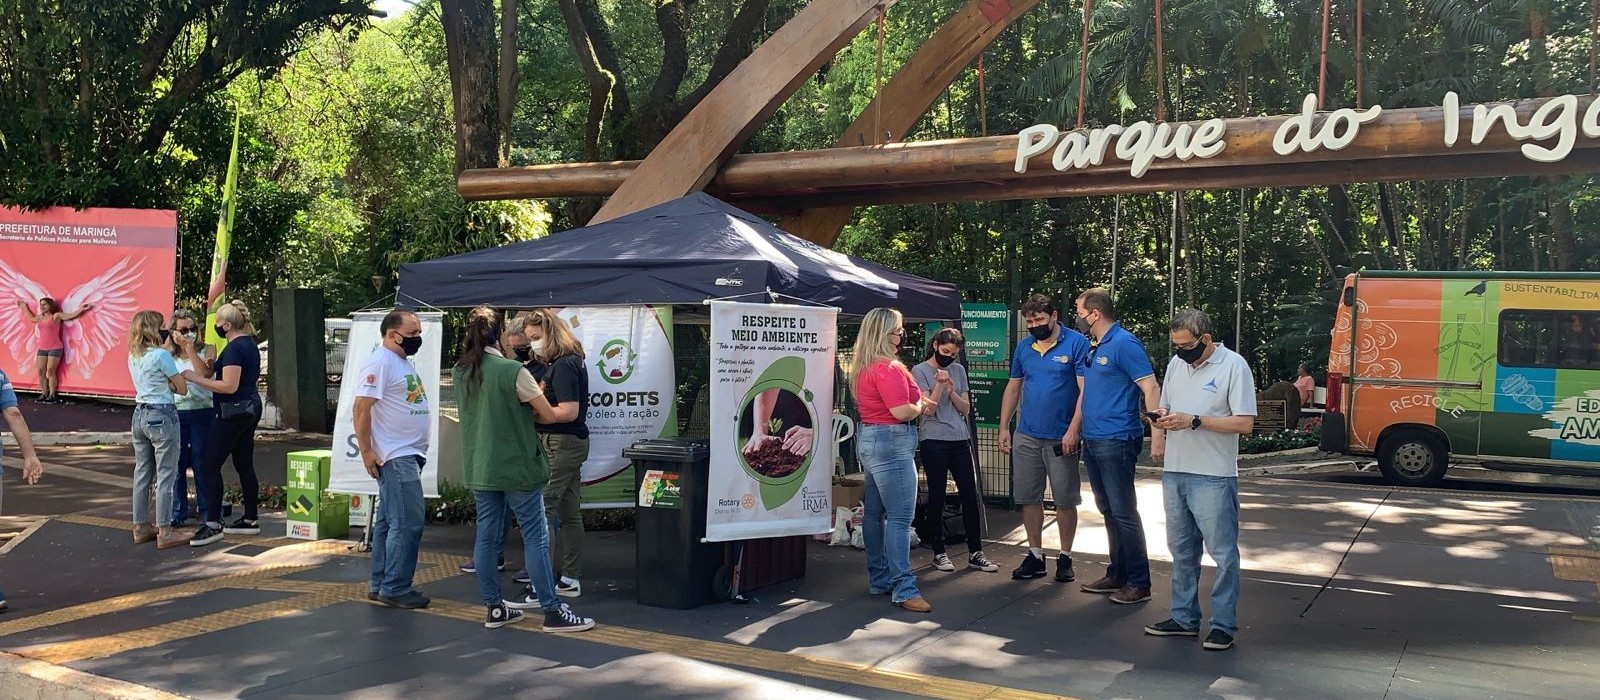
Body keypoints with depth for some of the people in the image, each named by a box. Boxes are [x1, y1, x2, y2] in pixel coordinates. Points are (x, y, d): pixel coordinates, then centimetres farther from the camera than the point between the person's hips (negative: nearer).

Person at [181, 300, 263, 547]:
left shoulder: (233, 348, -18)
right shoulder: (250, 344, 13)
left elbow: (229, 386, -24)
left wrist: (195, 378, -18)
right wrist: (214, 368, 20)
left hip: (233, 412, -10)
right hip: (250, 407, 10)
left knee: (209, 465, -7)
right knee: (244, 464, 14)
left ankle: (213, 525, -8)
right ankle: (250, 519, 19)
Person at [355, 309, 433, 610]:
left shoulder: (403, 362, 17)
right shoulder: (379, 363, -13)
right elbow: (361, 409, -18)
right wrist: (366, 452, -20)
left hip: (409, 455, 10)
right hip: (396, 457, -10)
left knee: (389, 522, 13)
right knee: (407, 523, -8)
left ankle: (380, 585, 20)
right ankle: (395, 588, 0)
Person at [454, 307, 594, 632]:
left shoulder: (459, 372, 4)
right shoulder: (513, 371, -16)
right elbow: (550, 415, -10)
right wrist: (531, 406, 9)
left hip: (479, 468, 6)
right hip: (517, 467, -6)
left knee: (487, 536, 11)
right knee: (535, 536, -1)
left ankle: (494, 608, 16)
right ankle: (552, 610, 1)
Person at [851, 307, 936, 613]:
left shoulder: (866, 366, 13)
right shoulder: (888, 368, -18)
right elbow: (901, 411, -22)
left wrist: (918, 401, 11)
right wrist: (920, 405, -2)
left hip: (870, 439, 11)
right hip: (890, 442, -11)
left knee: (874, 513, 13)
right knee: (900, 518, -9)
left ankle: (879, 580, 22)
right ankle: (904, 590, -8)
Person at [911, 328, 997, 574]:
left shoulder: (958, 370, 12)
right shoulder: (920, 371, -2)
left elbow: (966, 409, 9)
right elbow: (928, 409, -8)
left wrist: (951, 390, -7)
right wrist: (939, 385, -19)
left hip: (960, 440, 5)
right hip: (934, 441, -4)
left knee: (970, 496, 2)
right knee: (937, 497, 2)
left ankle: (975, 553, 9)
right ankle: (939, 553, 12)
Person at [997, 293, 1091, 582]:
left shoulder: (1076, 343, -8)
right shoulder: (1023, 347, 8)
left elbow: (1085, 390, -11)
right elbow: (1013, 388, 15)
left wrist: (1073, 430, -18)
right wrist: (1003, 427, 10)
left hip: (1061, 437, -5)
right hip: (1026, 436, 5)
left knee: (1065, 500, 4)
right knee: (1028, 498, 8)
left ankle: (1065, 558, 17)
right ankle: (1035, 555, 20)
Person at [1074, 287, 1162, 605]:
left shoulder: (1124, 344, -12)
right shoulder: (1093, 348, 15)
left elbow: (1151, 388, -18)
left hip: (1116, 442, -9)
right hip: (1092, 441, 9)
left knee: (1124, 513, -5)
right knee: (1108, 511, 15)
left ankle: (1139, 583, 3)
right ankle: (1117, 575, 24)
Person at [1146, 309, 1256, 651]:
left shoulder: (1234, 366, -10)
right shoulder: (1176, 363, 11)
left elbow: (1245, 423, -15)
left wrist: (1194, 422, -20)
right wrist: (1157, 435, 3)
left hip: (1214, 478, -7)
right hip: (1174, 472, 7)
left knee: (1223, 553, -2)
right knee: (1181, 550, 15)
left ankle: (1224, 625, 6)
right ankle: (1184, 618, 25)